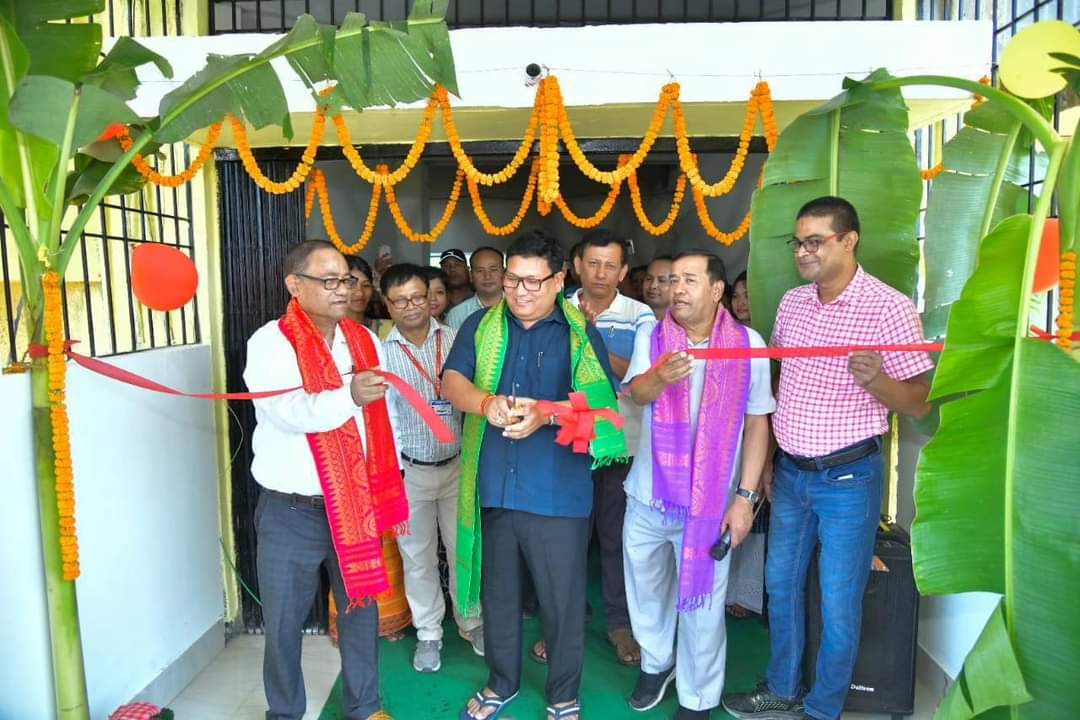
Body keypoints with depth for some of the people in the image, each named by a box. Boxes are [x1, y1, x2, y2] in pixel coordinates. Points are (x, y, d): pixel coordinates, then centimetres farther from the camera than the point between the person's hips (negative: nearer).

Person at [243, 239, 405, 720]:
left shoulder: (364, 339, 4)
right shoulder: (271, 342, -11)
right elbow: (289, 412, -28)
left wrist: (389, 489, 9)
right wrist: (349, 396, -43)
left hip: (356, 504, 4)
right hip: (290, 512, -4)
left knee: (362, 607, 16)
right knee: (284, 621, 11)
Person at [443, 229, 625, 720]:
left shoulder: (581, 334, -1)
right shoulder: (481, 327, 7)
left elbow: (601, 403, -11)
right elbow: (452, 381, -5)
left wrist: (545, 412, -28)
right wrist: (486, 402, -27)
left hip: (557, 491, -2)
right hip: (493, 487, 3)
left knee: (562, 597, 10)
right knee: (498, 591, 19)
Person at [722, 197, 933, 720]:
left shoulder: (889, 308, -14)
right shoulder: (792, 302, 4)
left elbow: (919, 404, -11)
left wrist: (874, 379, -31)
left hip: (848, 477, -6)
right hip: (788, 471, 6)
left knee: (838, 604, 7)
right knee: (780, 584, 18)